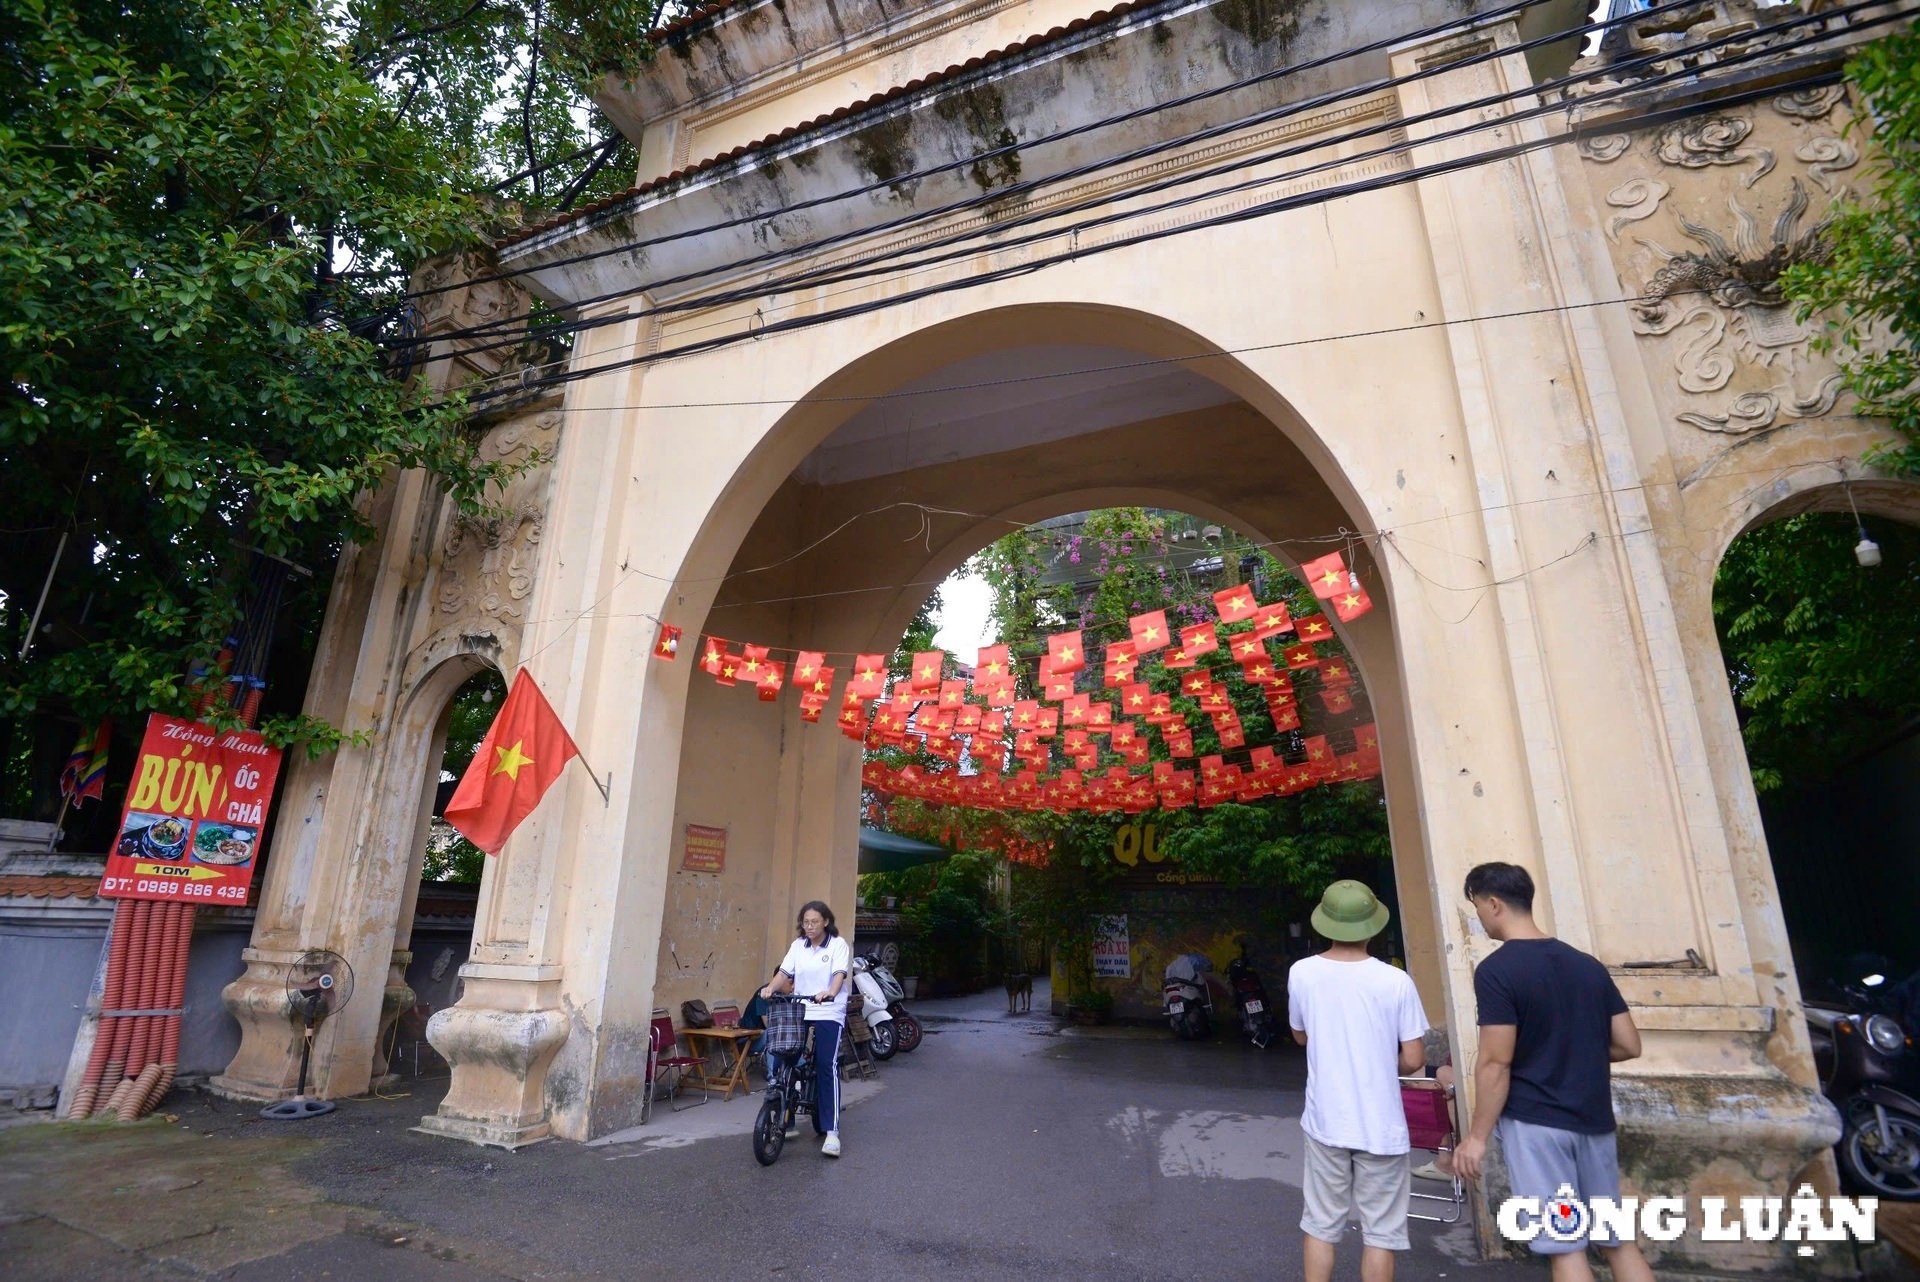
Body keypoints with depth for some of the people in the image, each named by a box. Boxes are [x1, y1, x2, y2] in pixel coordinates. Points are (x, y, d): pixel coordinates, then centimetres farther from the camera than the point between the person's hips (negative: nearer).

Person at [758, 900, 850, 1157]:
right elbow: (784, 972, 1)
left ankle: (831, 1131, -10)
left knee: (827, 1067, -13)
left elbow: (840, 974, -15)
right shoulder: (798, 945, 9)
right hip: (799, 1012, 5)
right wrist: (770, 988, -19)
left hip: (829, 1013, -5)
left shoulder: (838, 945, -3)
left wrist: (830, 992, -36)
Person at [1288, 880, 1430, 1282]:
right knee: (1380, 1232, 12)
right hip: (1380, 1127, -1)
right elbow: (1413, 1061, -9)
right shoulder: (1395, 981, -15)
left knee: (1320, 1224, 15)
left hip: (1325, 1122, 2)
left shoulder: (1301, 973, -8)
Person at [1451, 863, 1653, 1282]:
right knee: (1617, 1239, 18)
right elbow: (1629, 1045, 7)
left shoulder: (1495, 970, -16)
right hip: (1593, 1121, 6)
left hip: (1534, 1122, -6)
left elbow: (1495, 1064, -17)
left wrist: (1477, 1136, -8)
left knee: (1564, 1246, 3)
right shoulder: (1588, 964, 4)